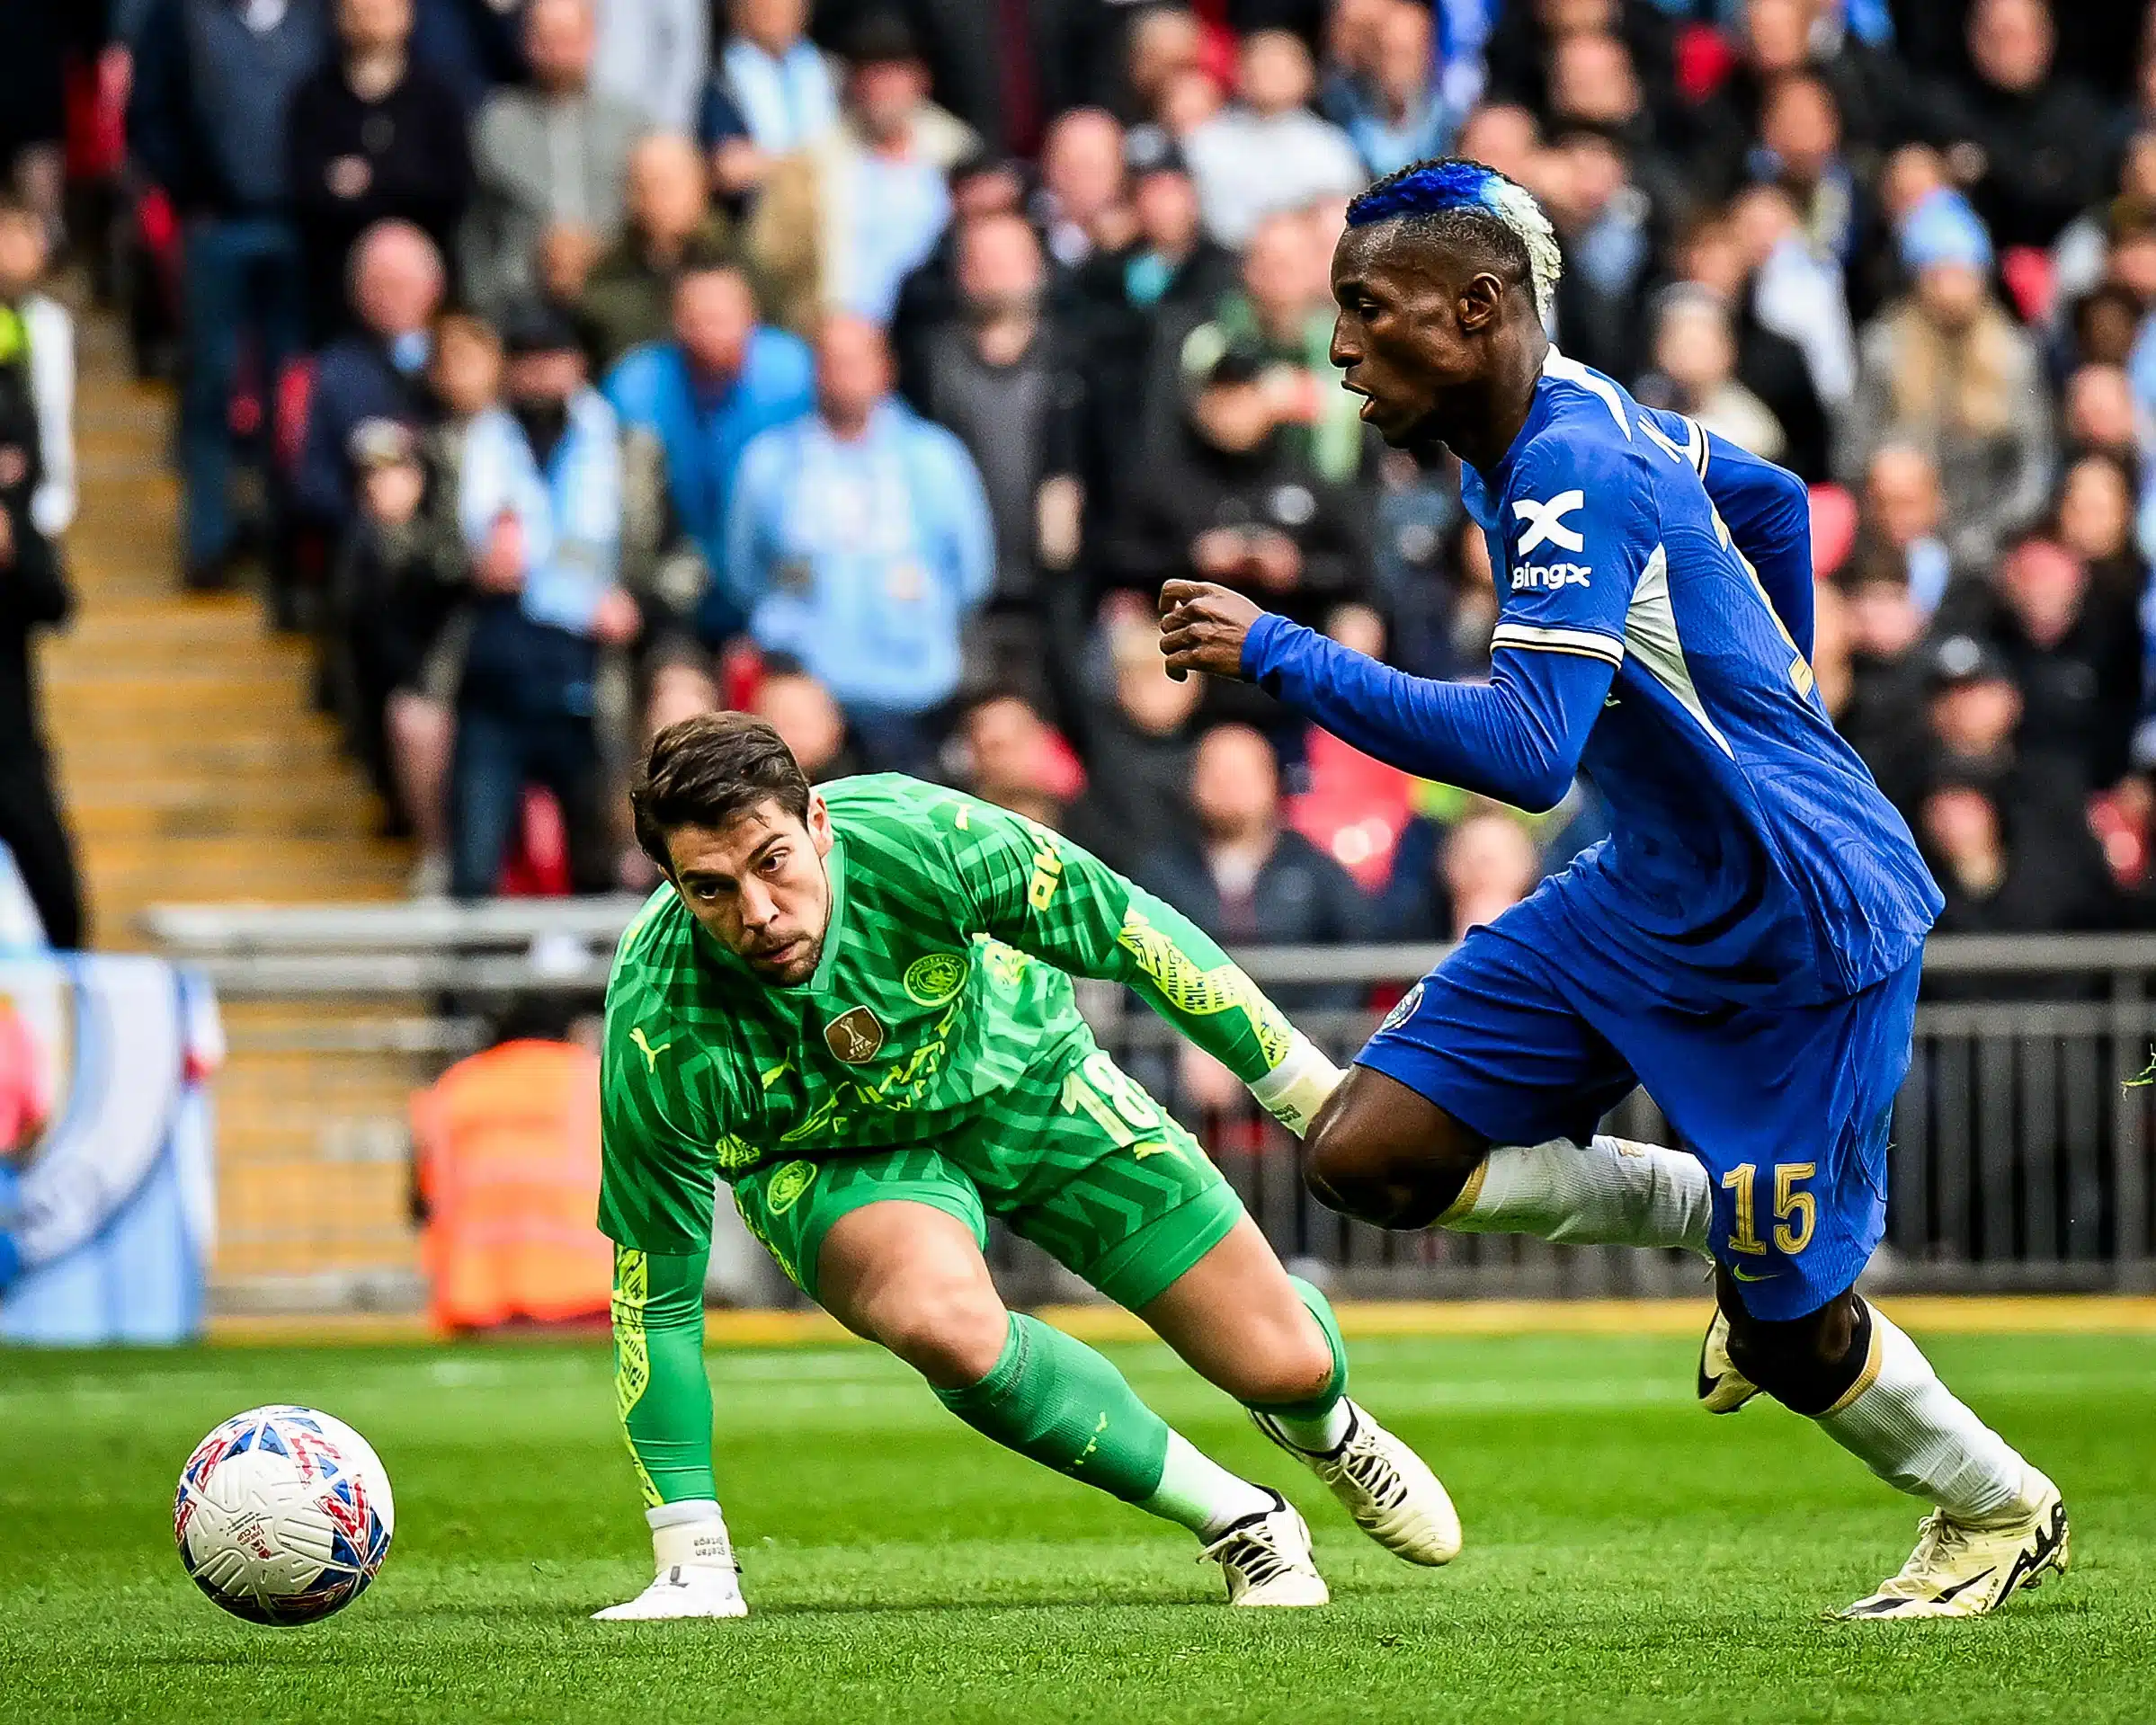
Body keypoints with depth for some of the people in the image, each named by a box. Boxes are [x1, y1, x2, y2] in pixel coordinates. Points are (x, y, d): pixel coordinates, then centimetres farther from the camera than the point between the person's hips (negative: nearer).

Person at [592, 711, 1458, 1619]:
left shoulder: (923, 838, -36)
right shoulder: (658, 1032, -34)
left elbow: (1131, 935, -19)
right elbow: (655, 1294, -24)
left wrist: (1313, 1091, -10)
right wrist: (692, 1567, -22)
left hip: (1018, 1075, 1)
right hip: (836, 1161, -1)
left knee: (1284, 1362, 0)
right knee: (945, 1321, -35)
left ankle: (1324, 1427, 43)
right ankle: (1238, 1519, -11)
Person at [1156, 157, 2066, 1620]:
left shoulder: (1576, 479, -26)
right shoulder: (1567, 418, 2)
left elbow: (1525, 752, -36)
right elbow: (1770, 499, 20)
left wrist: (1281, 656, -33)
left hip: (1802, 925, -9)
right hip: (1649, 891, 9)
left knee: (1788, 1328, 1)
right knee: (1368, 1152, -2)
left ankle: (2002, 1513, 28)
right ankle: (1718, 1213, 16)